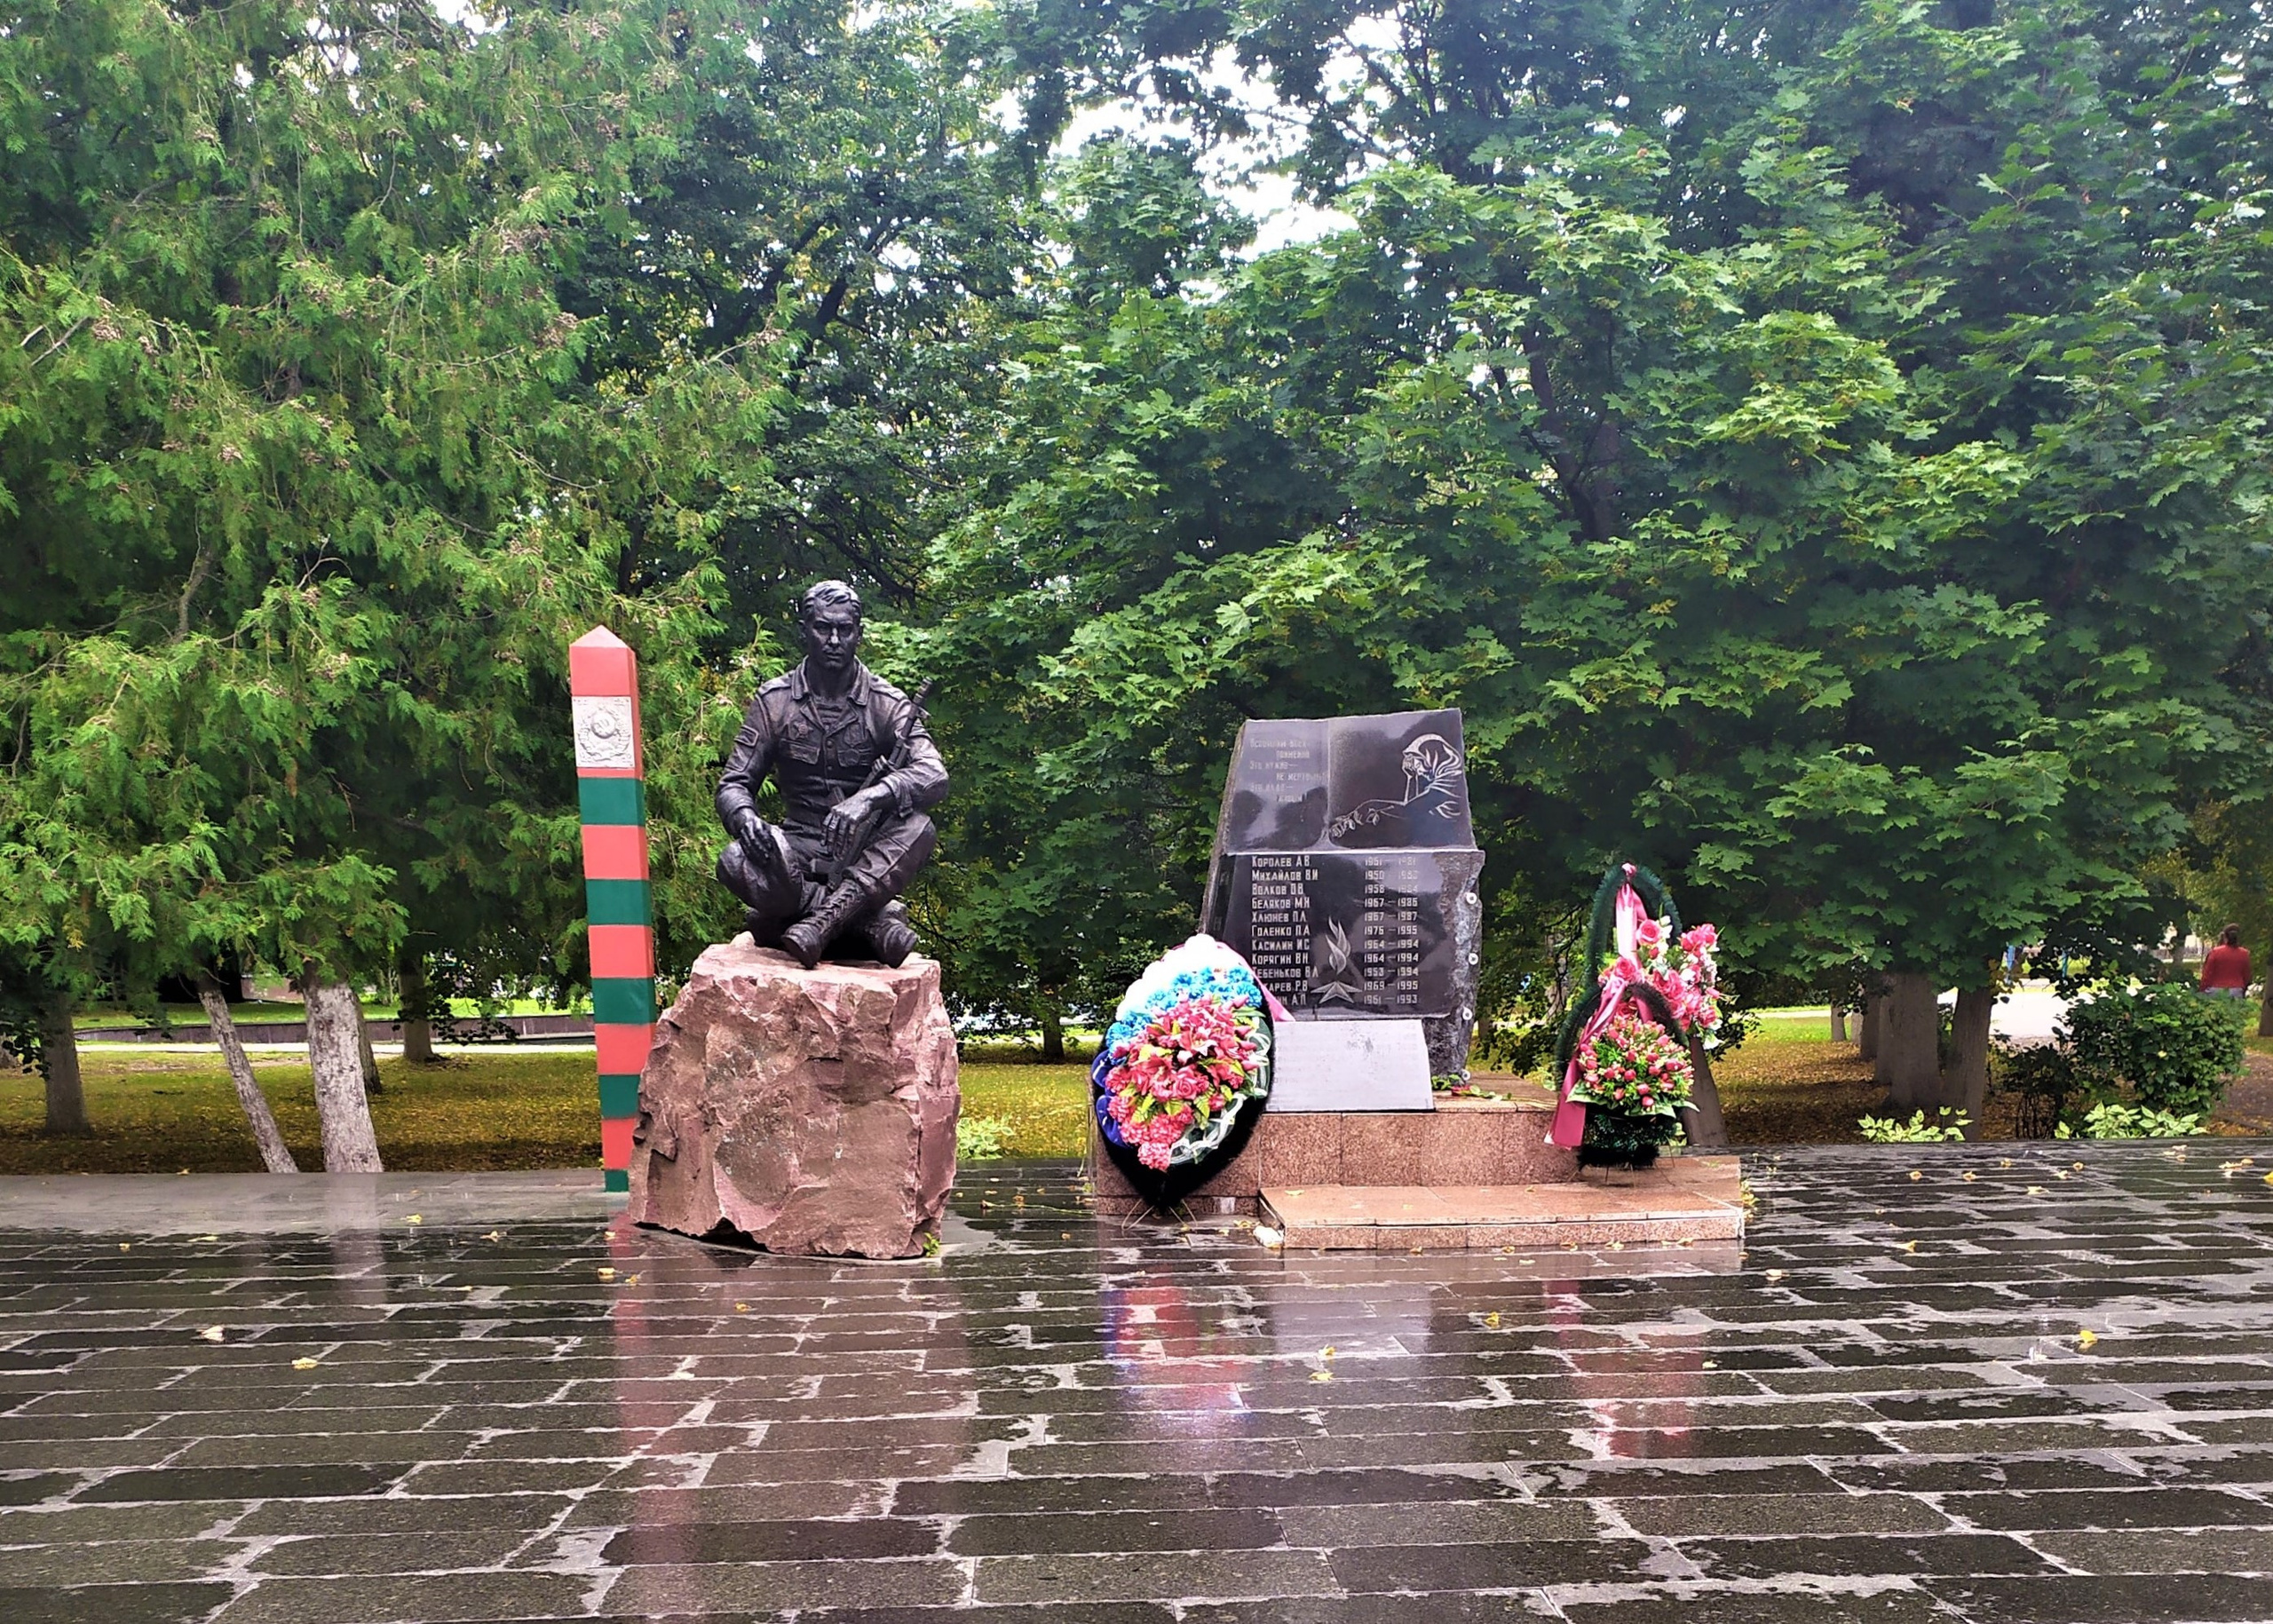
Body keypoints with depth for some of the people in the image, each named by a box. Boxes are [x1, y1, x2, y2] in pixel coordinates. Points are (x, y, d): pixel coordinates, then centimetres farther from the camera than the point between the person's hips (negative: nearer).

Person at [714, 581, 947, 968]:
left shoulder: (886, 703, -3)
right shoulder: (774, 701, 1)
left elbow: (934, 775, -17)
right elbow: (734, 783, 1)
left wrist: (873, 796, -38)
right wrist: (745, 816, -25)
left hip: (866, 855, -1)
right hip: (799, 852, 1)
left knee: (919, 830, -32)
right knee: (735, 863, -31)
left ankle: (819, 922, -39)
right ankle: (875, 921, -30)